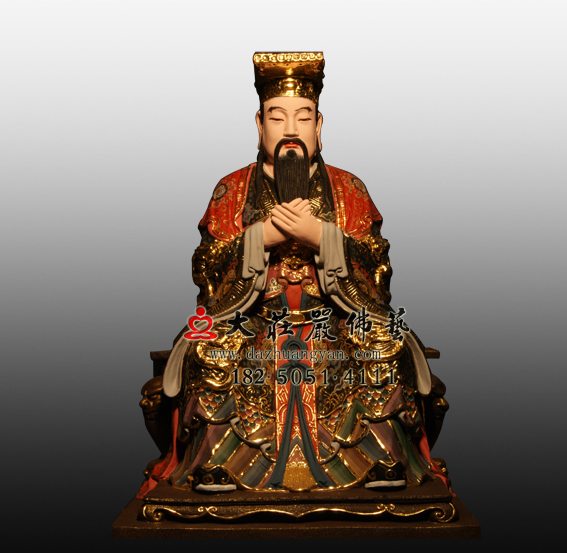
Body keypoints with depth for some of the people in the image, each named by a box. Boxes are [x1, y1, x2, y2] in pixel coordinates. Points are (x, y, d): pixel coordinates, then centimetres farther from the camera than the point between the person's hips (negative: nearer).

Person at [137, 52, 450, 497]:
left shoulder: (349, 189, 9)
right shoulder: (231, 190, 9)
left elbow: (380, 268, -2)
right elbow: (205, 272, 0)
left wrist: (321, 235, -17)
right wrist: (262, 236, -15)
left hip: (336, 321, 0)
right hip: (251, 322, 0)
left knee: (388, 346, -26)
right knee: (208, 353, -28)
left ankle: (387, 462, -10)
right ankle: (213, 470, -12)